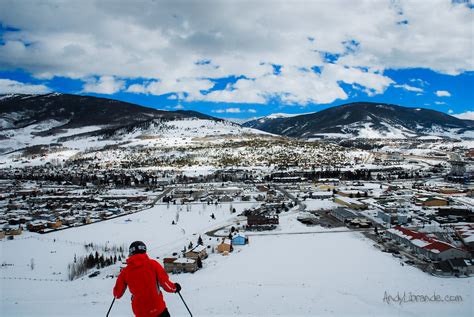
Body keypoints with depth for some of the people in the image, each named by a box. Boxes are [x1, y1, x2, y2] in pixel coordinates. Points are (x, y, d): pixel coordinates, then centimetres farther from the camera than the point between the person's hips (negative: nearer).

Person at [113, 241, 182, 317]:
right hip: (158, 309, -2)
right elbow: (166, 284, -9)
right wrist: (175, 287, 11)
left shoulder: (125, 271, -1)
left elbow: (117, 294, 8)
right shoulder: (153, 264, -7)